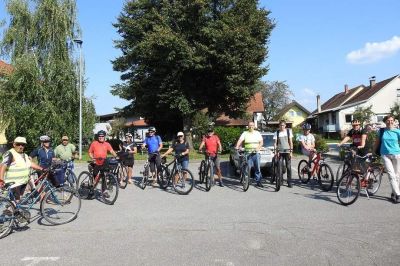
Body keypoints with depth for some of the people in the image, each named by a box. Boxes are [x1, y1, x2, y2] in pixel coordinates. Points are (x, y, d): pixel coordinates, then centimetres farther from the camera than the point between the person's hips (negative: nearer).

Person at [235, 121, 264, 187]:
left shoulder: (257, 133, 13)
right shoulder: (245, 133, 9)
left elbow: (261, 142, 5)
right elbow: (240, 140, -4)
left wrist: (258, 148, -14)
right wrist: (237, 146, -23)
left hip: (256, 153, 1)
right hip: (248, 153, -1)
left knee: (257, 167, -1)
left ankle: (258, 182, 6)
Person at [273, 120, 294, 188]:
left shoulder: (288, 131, 4)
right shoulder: (277, 132, 4)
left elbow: (291, 142, 4)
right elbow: (275, 143, 3)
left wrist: (291, 151, -4)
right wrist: (276, 151, -9)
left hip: (287, 151, 0)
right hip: (280, 152, 1)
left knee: (288, 167, -3)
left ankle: (289, 182, 2)